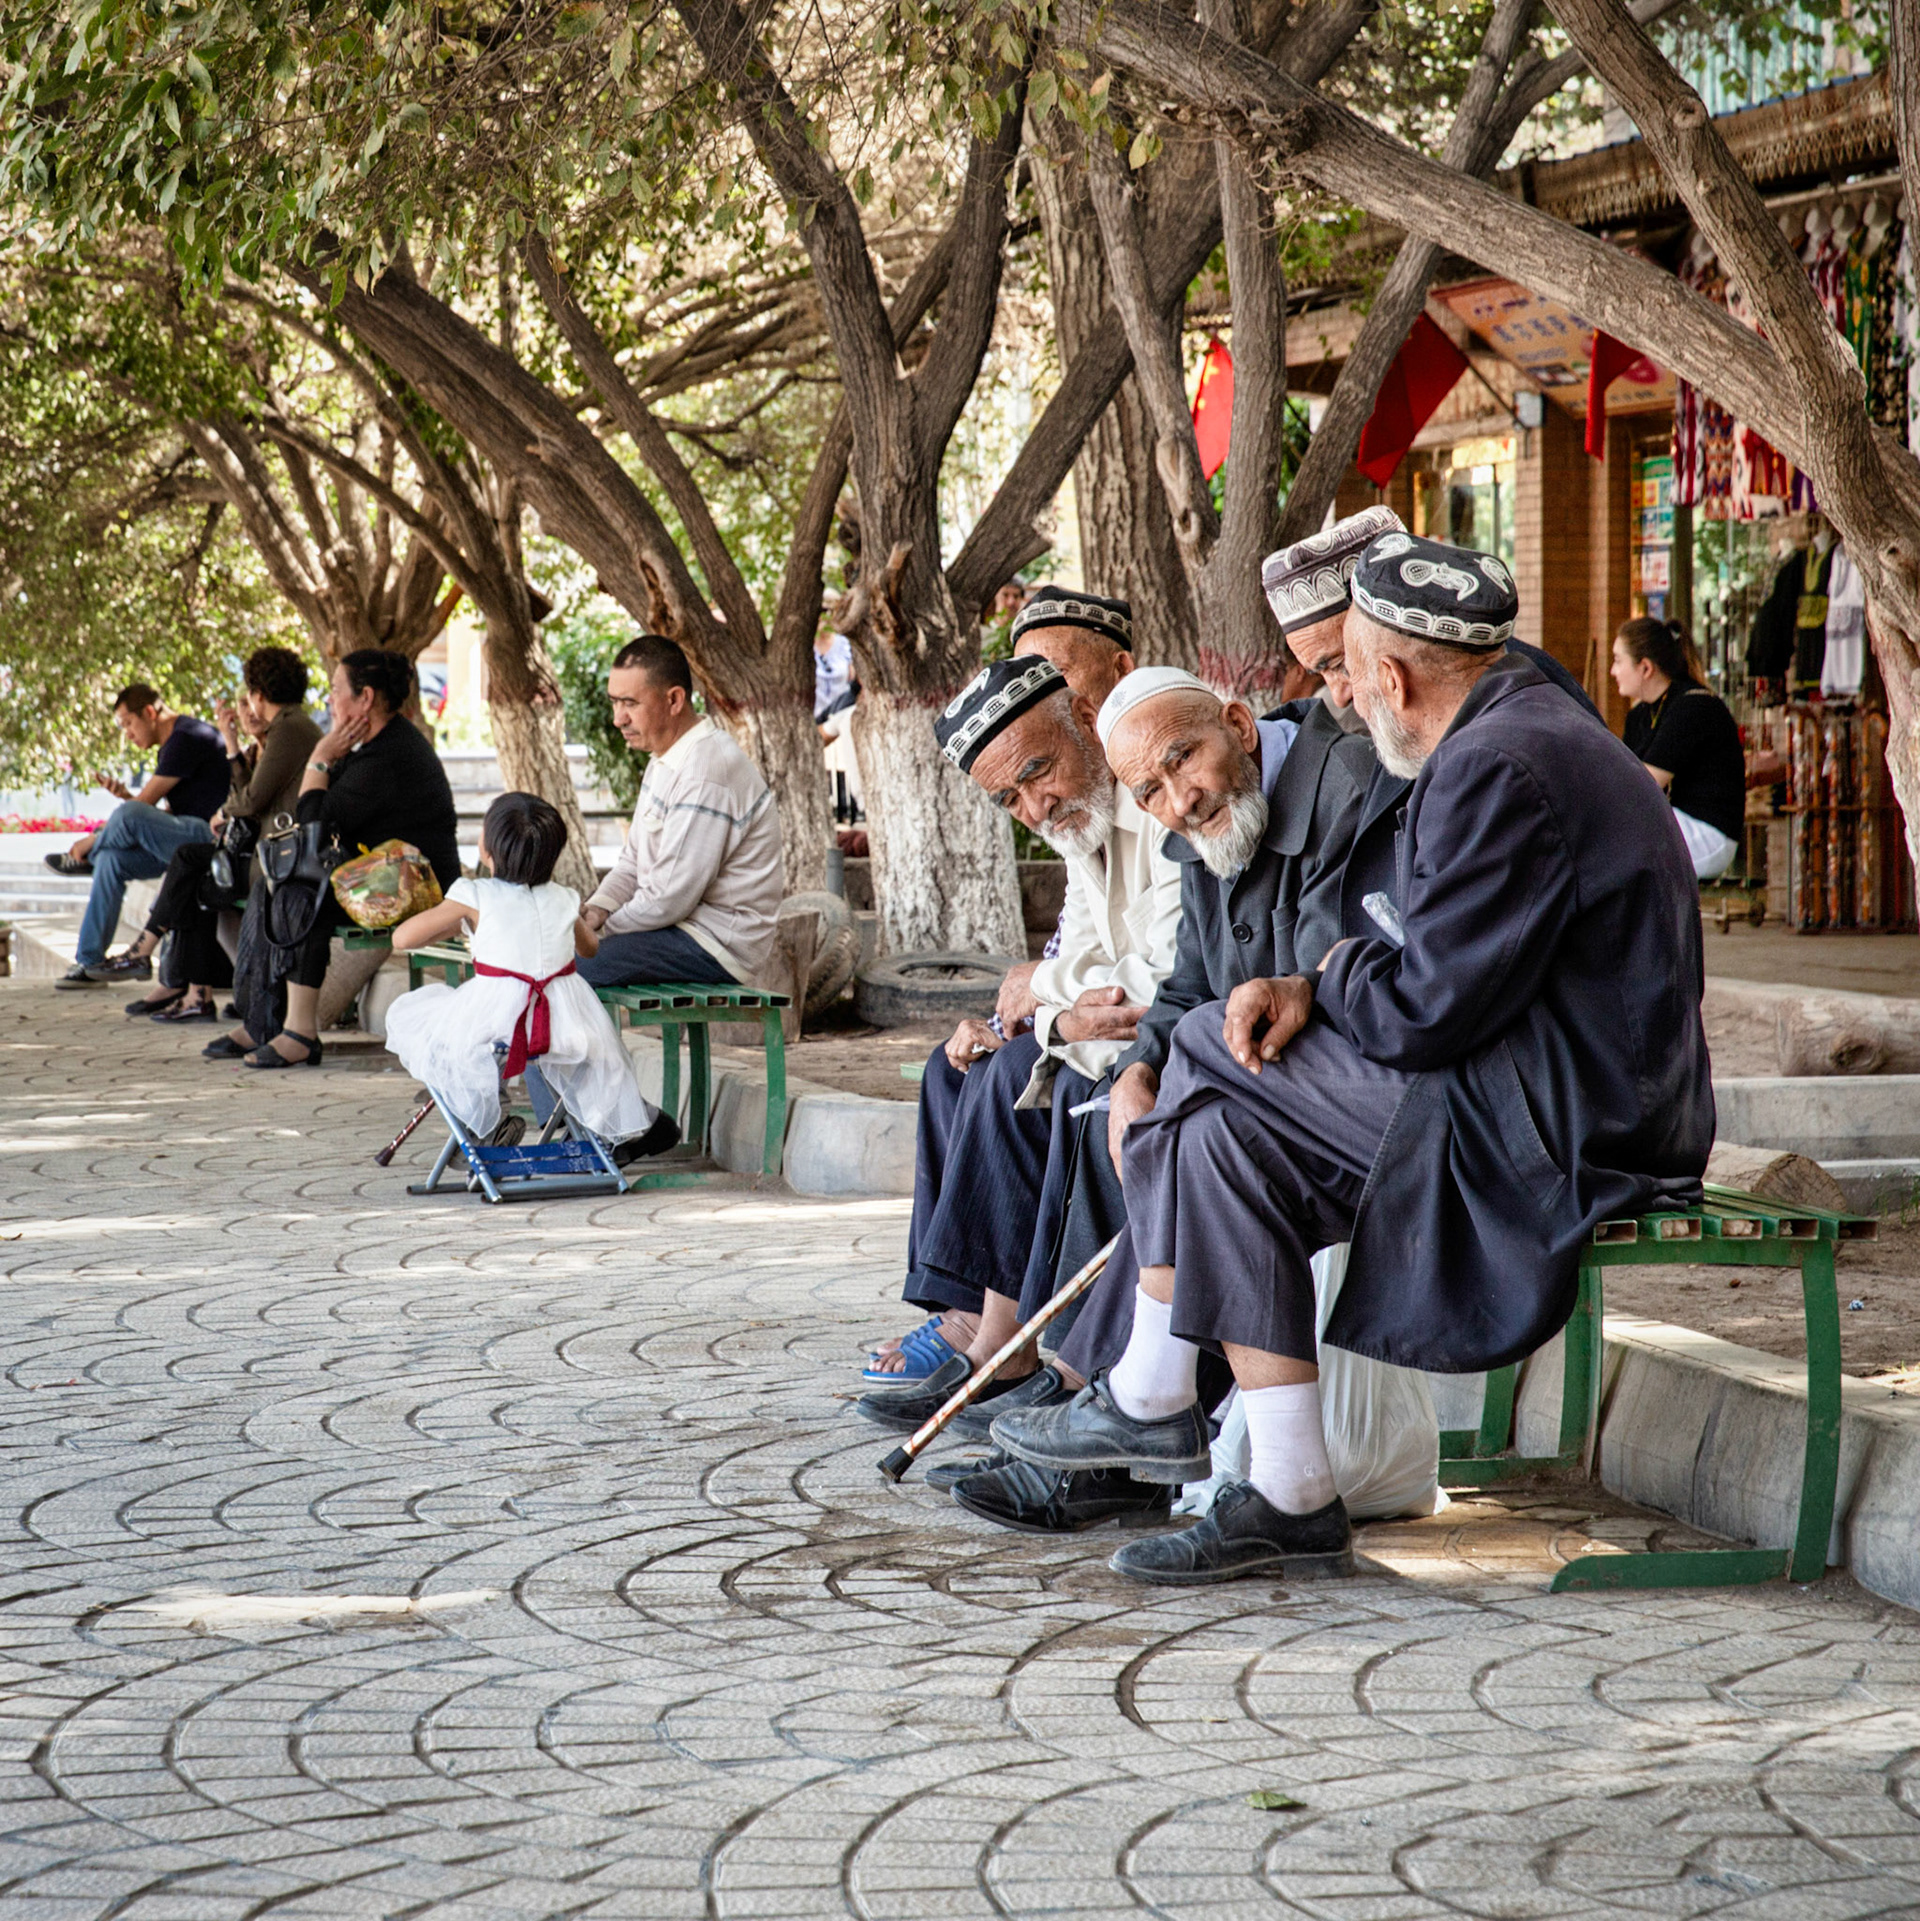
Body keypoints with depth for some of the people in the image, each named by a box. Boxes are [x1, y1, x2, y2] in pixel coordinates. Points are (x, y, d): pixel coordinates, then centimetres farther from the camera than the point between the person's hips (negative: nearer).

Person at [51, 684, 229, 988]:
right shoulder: (172, 744, 21)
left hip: (207, 836, -11)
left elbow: (145, 803, -13)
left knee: (128, 815, -27)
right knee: (111, 858, 1)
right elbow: (166, 813, 20)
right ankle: (88, 960, 0)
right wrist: (126, 797, 2)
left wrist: (91, 840, -6)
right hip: (186, 837, 11)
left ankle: (85, 859, 6)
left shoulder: (186, 738, -13)